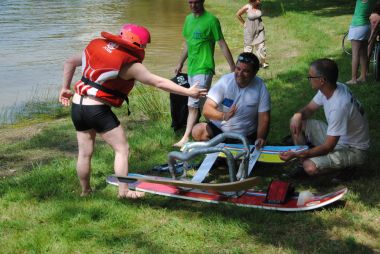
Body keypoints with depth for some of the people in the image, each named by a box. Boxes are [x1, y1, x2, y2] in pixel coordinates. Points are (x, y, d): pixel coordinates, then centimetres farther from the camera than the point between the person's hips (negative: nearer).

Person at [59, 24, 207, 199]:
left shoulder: (96, 46, 9)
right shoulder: (129, 65, -11)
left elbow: (70, 62, 17)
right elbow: (159, 83, -9)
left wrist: (65, 87, 26)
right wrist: (188, 92, -3)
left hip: (77, 106, 7)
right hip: (98, 110, -7)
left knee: (85, 152, 17)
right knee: (122, 149, 6)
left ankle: (85, 190, 30)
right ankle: (124, 191, 8)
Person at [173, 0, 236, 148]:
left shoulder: (211, 20, -11)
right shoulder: (189, 19, 11)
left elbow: (222, 44, -9)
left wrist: (233, 68, -9)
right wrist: (180, 64, 26)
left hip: (204, 69, -7)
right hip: (191, 69, 7)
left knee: (193, 105, -12)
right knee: (202, 104, 13)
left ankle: (185, 139, -12)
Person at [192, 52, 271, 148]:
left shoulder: (260, 88, -11)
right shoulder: (224, 81, -14)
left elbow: (264, 118, -9)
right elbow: (206, 110, -19)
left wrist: (260, 138, -28)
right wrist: (223, 116, -40)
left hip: (247, 137, 1)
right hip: (219, 129, 0)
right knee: (197, 131, -25)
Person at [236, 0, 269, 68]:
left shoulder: (258, 6, -6)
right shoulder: (247, 7, -18)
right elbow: (238, 14, -4)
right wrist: (243, 23, 0)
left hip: (259, 29, 3)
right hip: (250, 30, -3)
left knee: (261, 45, 1)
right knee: (248, 45, 9)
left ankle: (263, 62, 10)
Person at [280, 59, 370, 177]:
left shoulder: (339, 106, -36)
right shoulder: (329, 88, -11)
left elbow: (328, 147, -32)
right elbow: (309, 108, 6)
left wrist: (296, 155, -32)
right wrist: (298, 115, -19)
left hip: (353, 150, -8)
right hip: (334, 137, 8)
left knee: (310, 167, -28)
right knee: (296, 123, -1)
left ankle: (346, 164, -2)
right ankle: (301, 163, 9)